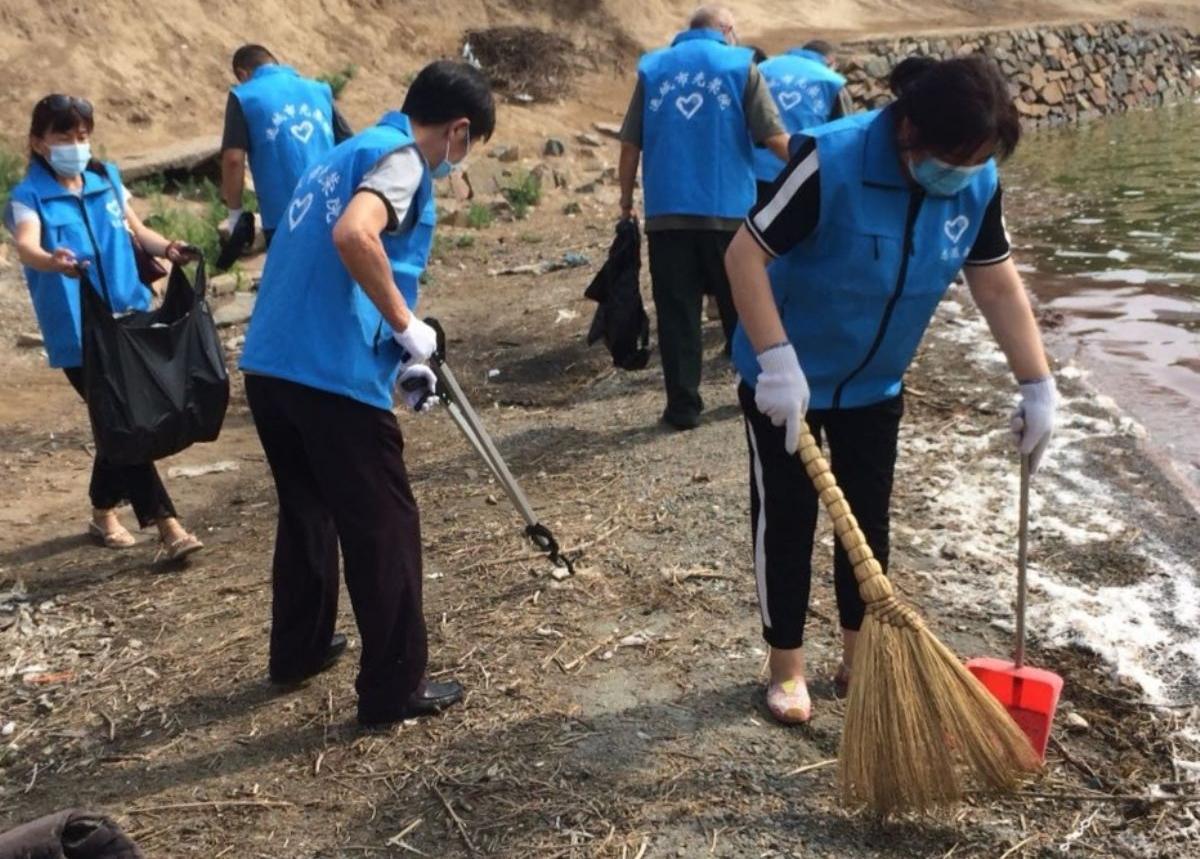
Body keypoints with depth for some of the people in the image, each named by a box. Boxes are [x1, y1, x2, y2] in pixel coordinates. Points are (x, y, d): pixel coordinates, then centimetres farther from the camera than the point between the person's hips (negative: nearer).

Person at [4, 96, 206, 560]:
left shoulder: (107, 178, 8)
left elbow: (136, 229, 15)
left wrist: (166, 247, -6)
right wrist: (52, 261, -47)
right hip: (77, 333, -5)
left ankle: (104, 511, 34)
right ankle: (165, 524, -2)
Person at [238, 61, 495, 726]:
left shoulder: (348, 152, 22)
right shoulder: (400, 157, -6)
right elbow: (353, 235, -27)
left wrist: (400, 358, 25)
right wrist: (407, 327, -15)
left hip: (270, 365, 9)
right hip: (332, 374, -9)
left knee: (307, 509, 25)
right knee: (383, 527, 3)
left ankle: (298, 649, 39)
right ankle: (395, 688, 11)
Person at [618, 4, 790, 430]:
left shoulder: (652, 68, 10)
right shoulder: (740, 64, 3)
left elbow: (630, 144, 7)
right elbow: (774, 137, -3)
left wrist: (626, 198, 18)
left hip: (666, 213, 1)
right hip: (729, 210, -1)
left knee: (676, 313, 5)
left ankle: (683, 405, 6)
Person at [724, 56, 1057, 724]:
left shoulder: (978, 184, -13)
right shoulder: (832, 161, -30)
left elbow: (999, 287, -2)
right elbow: (745, 254, -26)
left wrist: (1038, 385, -6)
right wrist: (778, 363, -33)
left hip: (876, 382, 5)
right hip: (786, 378, -5)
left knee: (869, 520, 13)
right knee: (786, 520, 5)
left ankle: (860, 657, 32)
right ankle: (787, 665, 23)